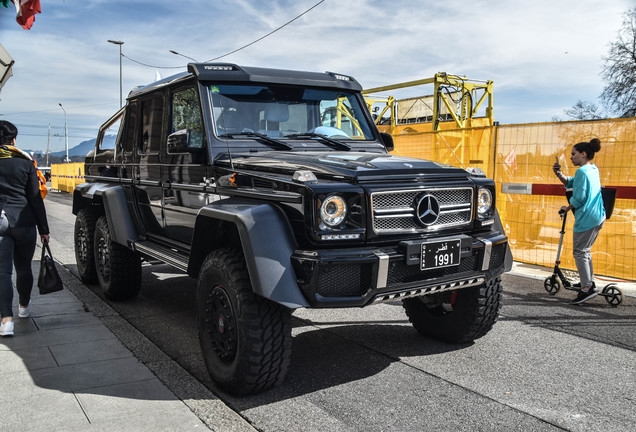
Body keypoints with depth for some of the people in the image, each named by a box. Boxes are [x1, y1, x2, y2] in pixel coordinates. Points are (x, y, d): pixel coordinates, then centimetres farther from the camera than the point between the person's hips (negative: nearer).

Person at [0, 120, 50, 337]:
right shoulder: (25, 163, 1)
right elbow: (35, 198, 1)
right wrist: (43, 228, 5)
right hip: (23, 222, 1)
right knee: (23, 268, 17)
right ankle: (24, 306, 37)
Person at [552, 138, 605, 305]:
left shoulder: (582, 171, -15)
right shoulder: (594, 169, 16)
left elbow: (579, 197, -19)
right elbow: (570, 183, 20)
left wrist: (567, 208, -2)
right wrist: (559, 174, 4)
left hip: (586, 218, -10)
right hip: (598, 216, 10)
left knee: (580, 252, -6)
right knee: (585, 250, 22)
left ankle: (587, 289, -7)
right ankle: (589, 281, 31)